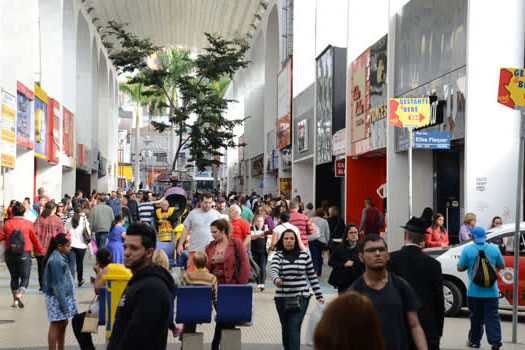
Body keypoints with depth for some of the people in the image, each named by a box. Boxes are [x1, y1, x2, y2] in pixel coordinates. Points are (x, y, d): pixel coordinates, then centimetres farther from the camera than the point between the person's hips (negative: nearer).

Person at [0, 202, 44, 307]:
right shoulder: (28, 224, -3)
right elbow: (35, 239, 5)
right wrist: (40, 250, 18)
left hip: (9, 254, 2)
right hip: (24, 254, -2)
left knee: (14, 277, 14)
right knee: (25, 277, 3)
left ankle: (15, 300, 16)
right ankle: (20, 294, -21)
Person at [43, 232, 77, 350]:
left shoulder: (60, 257, 9)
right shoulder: (55, 260, -21)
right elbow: (57, 284, -22)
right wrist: (63, 302, -21)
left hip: (65, 296, 10)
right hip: (56, 298, -10)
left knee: (63, 323, 17)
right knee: (56, 325, -1)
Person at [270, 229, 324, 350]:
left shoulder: (304, 256, 4)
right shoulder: (278, 255, 2)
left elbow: (312, 277, 10)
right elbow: (273, 269, -19)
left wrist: (319, 295, 8)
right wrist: (276, 279, -41)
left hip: (301, 298, -2)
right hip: (282, 298, 2)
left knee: (294, 329, -12)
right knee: (285, 329, 13)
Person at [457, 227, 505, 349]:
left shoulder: (467, 250, -7)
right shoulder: (494, 248, 0)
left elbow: (460, 268, -4)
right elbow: (501, 266, 9)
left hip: (474, 292, -1)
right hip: (492, 292, 1)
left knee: (476, 318, 11)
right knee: (492, 317, 3)